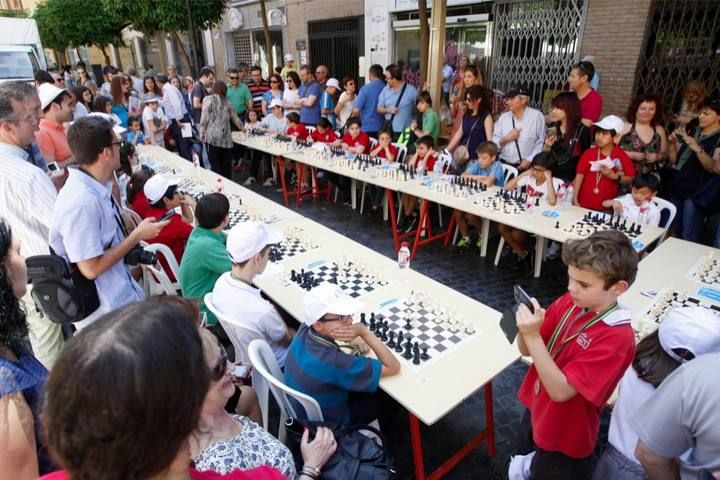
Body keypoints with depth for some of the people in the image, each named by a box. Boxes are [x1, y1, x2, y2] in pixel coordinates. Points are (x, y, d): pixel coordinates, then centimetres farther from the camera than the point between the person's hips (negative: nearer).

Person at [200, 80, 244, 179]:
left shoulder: (208, 99, 5)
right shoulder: (227, 103, 18)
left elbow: (204, 119, -3)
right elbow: (235, 119, 29)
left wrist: (202, 134, 2)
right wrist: (242, 128, 47)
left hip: (212, 137, -4)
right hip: (226, 138, 4)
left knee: (215, 165, -1)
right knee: (226, 166, 9)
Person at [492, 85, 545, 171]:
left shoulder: (537, 116, -1)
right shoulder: (503, 117, 8)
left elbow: (541, 143, -4)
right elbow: (494, 143, 6)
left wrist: (529, 160, -11)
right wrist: (505, 139, -11)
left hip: (526, 166, -3)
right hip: (504, 165, 3)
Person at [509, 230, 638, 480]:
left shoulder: (616, 338, -28)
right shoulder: (568, 303, -11)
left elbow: (560, 390, -30)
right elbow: (528, 350, -4)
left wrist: (533, 335, -37)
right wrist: (525, 327, -24)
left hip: (564, 438, -6)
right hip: (535, 411, 6)